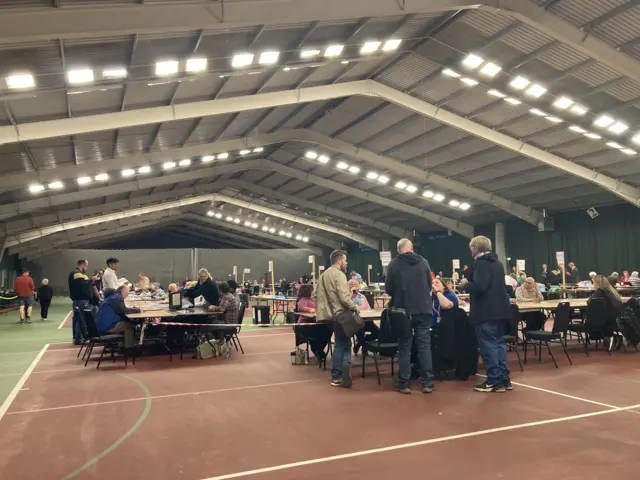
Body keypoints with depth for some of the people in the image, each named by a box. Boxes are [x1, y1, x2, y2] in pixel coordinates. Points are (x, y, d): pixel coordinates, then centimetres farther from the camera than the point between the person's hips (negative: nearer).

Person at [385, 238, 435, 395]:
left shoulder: (393, 264, -5)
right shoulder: (423, 262, 2)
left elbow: (388, 289, -2)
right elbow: (430, 285, 11)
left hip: (404, 311, -1)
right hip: (424, 309, 2)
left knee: (404, 347, 6)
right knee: (425, 346, 6)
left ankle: (404, 383, 9)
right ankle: (427, 383, 9)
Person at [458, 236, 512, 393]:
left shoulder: (481, 263, -14)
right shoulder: (497, 262, 16)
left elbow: (480, 287, -25)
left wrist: (466, 284, -7)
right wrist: (472, 294, 25)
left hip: (486, 311, -9)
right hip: (499, 309, 9)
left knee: (488, 346, -3)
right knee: (499, 343, 14)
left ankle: (494, 381, 1)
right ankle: (504, 379, 17)